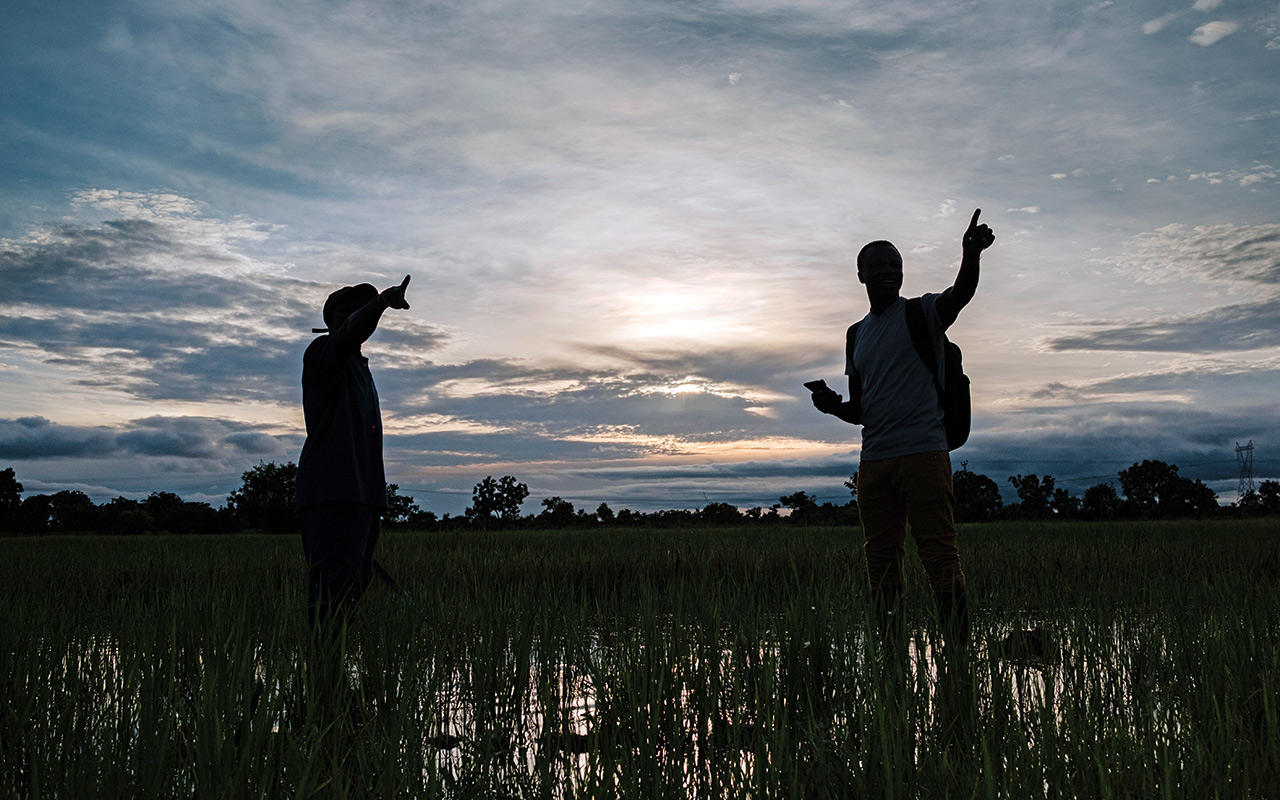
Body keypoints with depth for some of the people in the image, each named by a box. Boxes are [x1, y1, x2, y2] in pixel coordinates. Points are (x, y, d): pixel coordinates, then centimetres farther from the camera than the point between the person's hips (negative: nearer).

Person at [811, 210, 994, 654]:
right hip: (874, 462, 6)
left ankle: (959, 649, -5)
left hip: (923, 453, -5)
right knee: (881, 564, 6)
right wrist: (834, 405, 1)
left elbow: (961, 294, -18)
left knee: (940, 558, -8)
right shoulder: (857, 334, 20)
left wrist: (971, 255, -38)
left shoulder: (922, 313, 5)